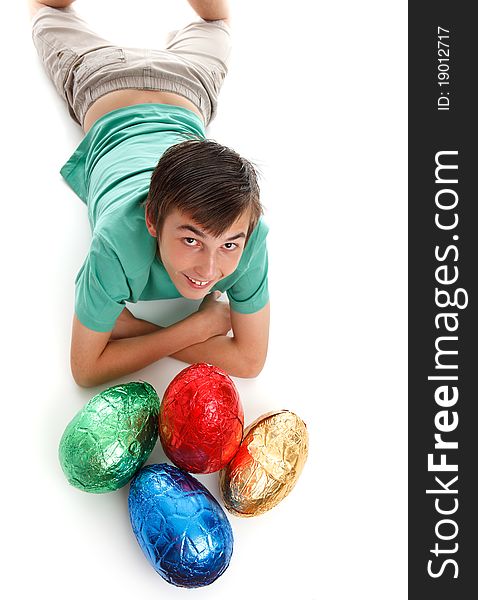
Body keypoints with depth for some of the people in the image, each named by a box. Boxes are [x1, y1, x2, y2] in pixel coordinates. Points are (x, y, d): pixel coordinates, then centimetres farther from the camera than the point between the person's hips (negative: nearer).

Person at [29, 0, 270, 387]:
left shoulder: (249, 236, -45)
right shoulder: (118, 242, -49)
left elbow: (250, 359, -34)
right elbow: (85, 370, -35)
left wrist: (133, 330, -40)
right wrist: (199, 327, -41)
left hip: (184, 92, 1)